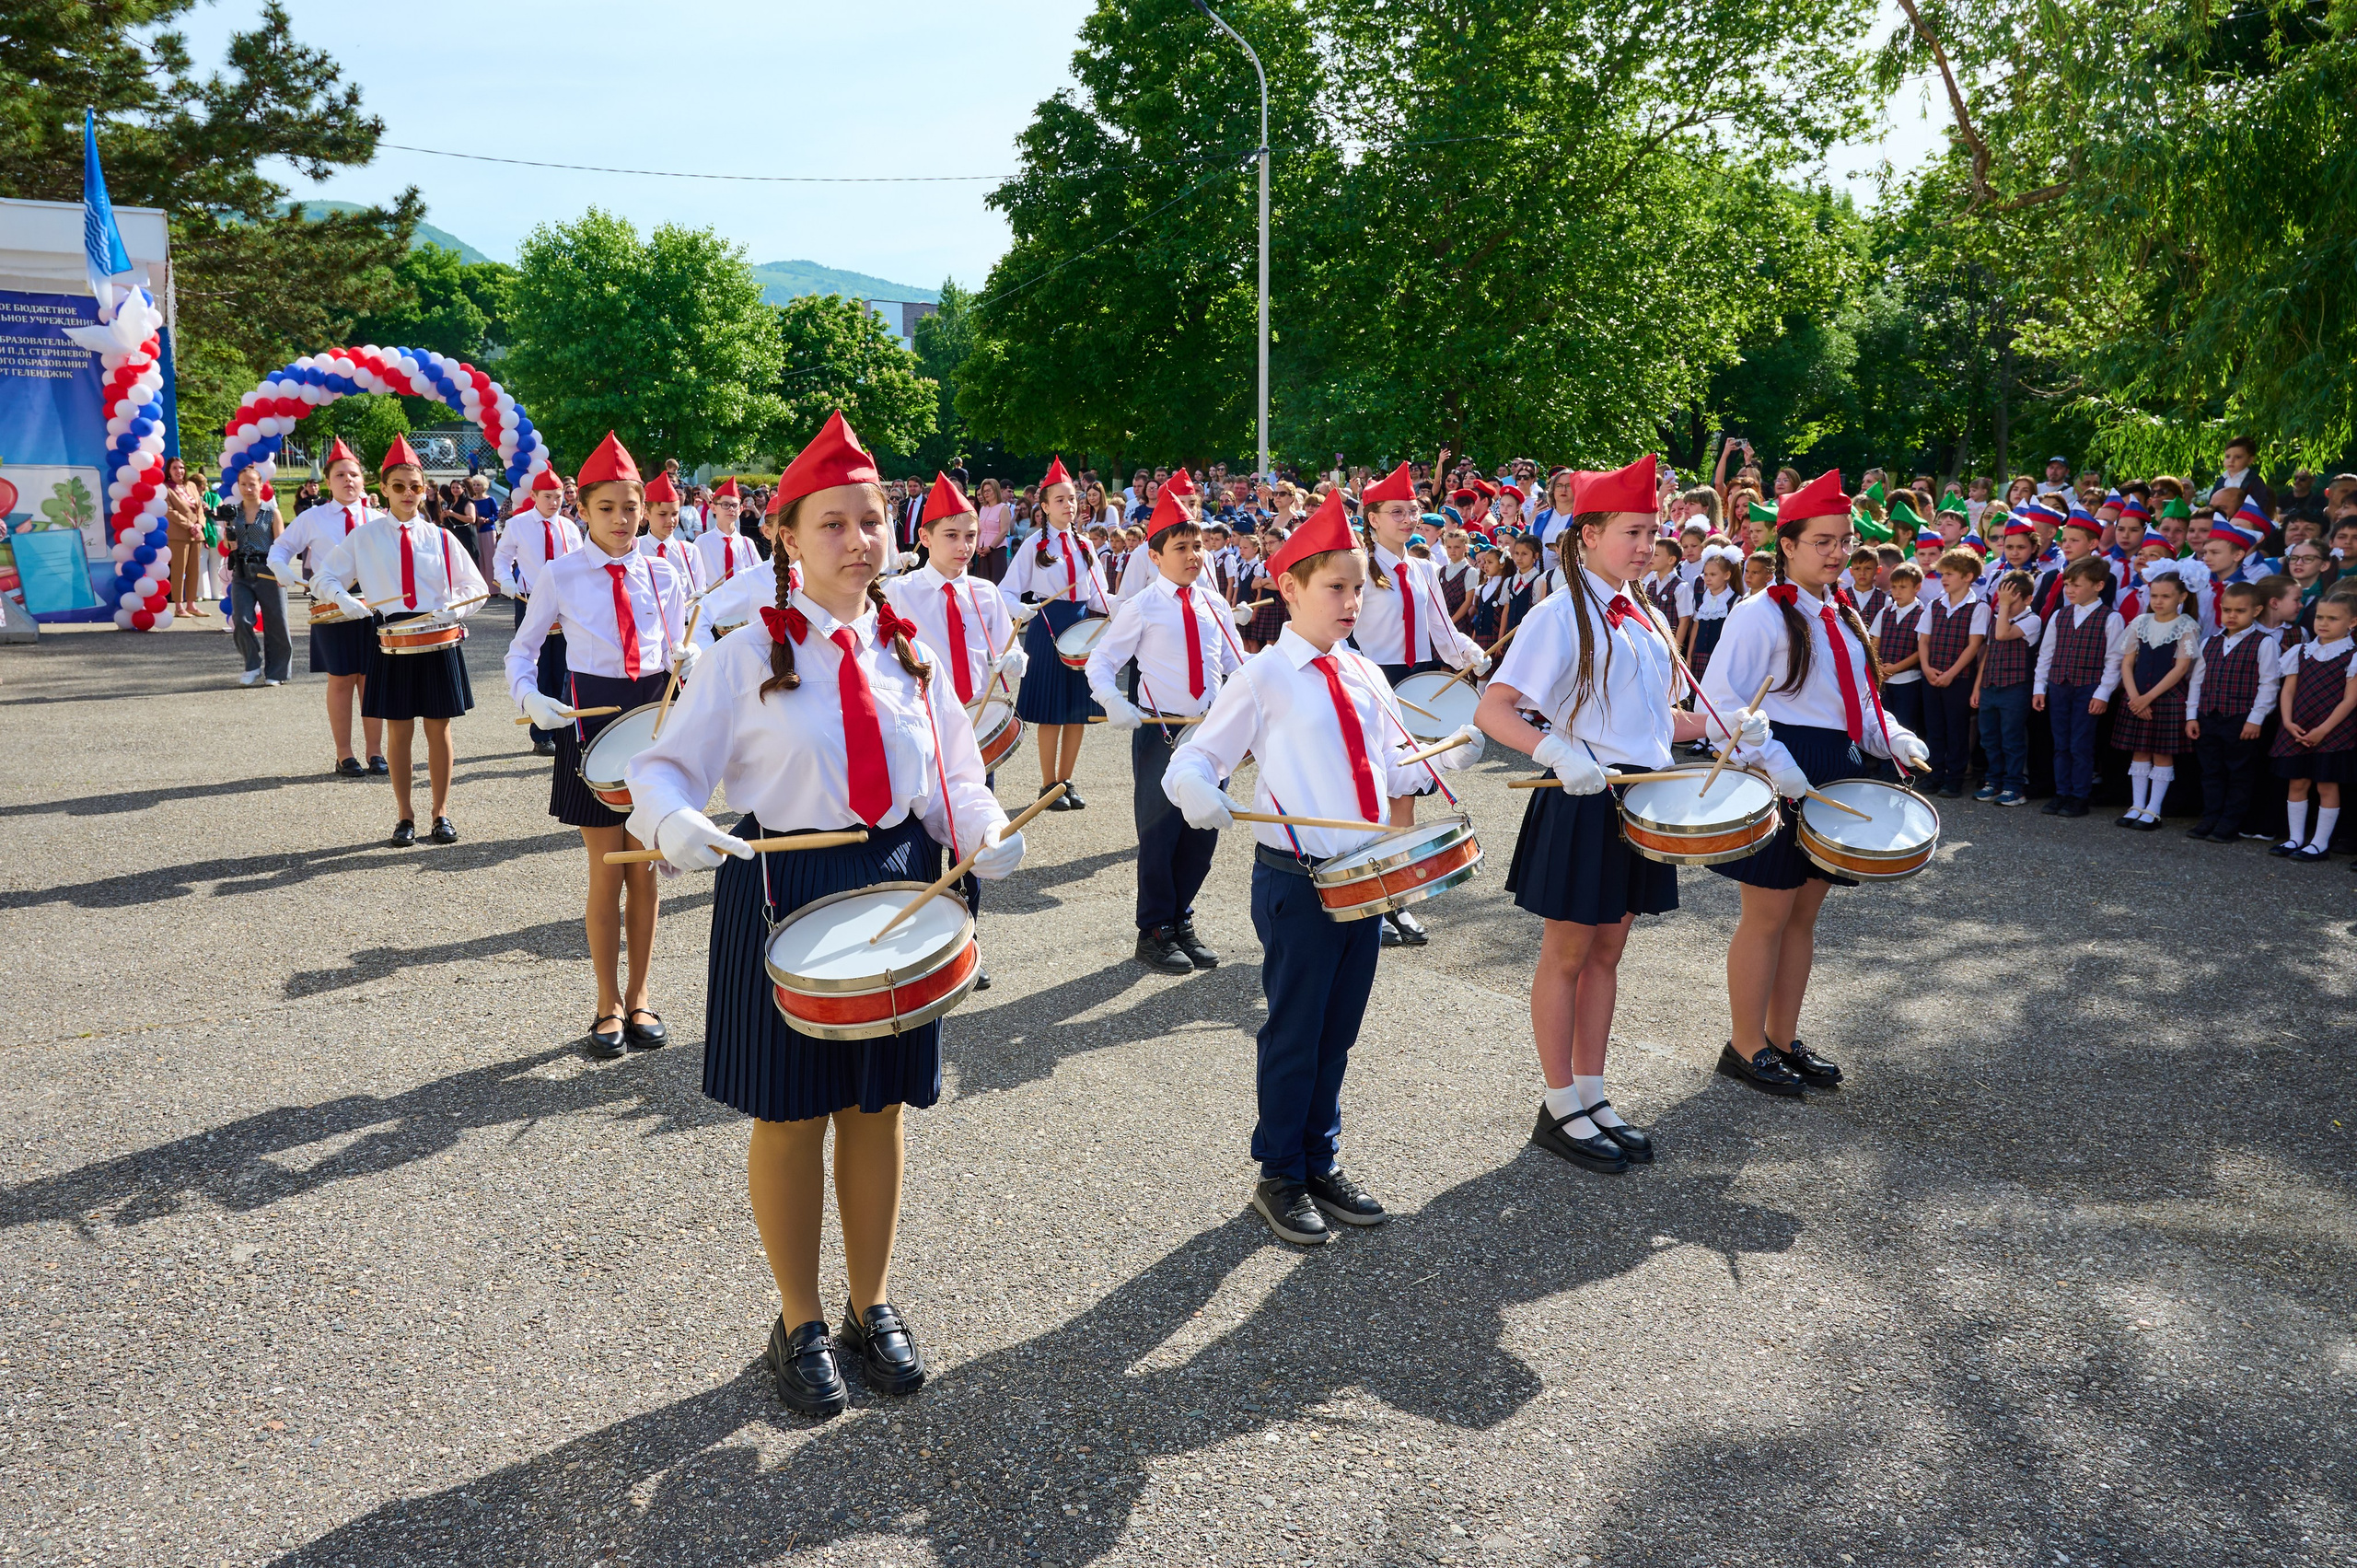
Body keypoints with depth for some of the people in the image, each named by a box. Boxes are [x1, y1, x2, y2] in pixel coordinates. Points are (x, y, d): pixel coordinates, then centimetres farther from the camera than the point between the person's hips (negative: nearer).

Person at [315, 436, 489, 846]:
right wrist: (344, 598, -12)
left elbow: (475, 587, 9)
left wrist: (454, 608, -11)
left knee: (439, 728, 5)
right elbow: (324, 577, 9)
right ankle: (404, 817, 15)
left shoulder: (439, 538, 6)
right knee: (398, 730, 4)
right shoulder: (363, 538, 4)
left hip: (438, 638, 1)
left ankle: (441, 813, 16)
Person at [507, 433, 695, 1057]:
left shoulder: (663, 576, 4)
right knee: (606, 872, 1)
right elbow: (522, 650, 5)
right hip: (593, 720, -2)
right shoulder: (559, 575, -2)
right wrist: (531, 698, -15)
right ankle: (609, 1005, 15)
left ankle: (638, 997, 21)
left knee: (644, 869, 8)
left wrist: (691, 661, -14)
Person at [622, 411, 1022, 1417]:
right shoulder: (747, 654, -5)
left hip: (898, 888, 3)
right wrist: (675, 823, -27)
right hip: (782, 894, -3)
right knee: (789, 1115, 7)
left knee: (877, 1107, 13)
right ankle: (799, 1325, 27)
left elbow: (952, 778, 9)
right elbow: (666, 766, -5)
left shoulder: (911, 651, 6)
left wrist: (985, 832, -12)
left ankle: (872, 1308, 32)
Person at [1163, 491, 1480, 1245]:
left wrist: (1442, 759, -1)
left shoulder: (1364, 674, 10)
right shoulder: (1263, 678, -8)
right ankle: (1280, 1176, 23)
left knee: (1337, 1033, 16)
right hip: (1296, 880, -6)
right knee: (1294, 1035, 6)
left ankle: (1321, 1164, 32)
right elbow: (1192, 760, -10)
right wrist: (1197, 791, -32)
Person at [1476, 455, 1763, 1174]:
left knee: (1607, 954, 14)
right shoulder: (1561, 616, -12)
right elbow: (1492, 710, -19)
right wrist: (1557, 752, -34)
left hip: (1640, 801, 7)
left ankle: (1591, 1095, 25)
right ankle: (1560, 1109, 15)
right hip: (1583, 804, -7)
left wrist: (1725, 725, 3)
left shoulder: (1648, 617, 12)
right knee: (1567, 957, 4)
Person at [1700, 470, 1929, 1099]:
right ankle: (1746, 1047, 11)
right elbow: (1721, 702, -15)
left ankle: (1783, 1039, 24)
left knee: (1804, 913, 13)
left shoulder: (1842, 618, 14)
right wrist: (1771, 762, -25)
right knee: (1768, 915, -1)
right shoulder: (1759, 614, -10)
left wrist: (1892, 738, 3)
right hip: (1782, 779, -8)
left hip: (1835, 774, 8)